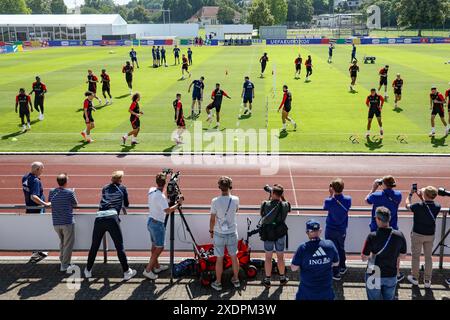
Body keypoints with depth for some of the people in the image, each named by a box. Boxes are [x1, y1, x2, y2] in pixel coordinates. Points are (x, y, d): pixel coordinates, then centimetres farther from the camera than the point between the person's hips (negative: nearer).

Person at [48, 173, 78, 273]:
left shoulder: (51, 192, 1)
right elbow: (75, 204, 0)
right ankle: (65, 265, 5)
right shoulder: (70, 192, -11)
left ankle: (63, 262, 25)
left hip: (56, 223, 5)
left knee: (62, 243, 21)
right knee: (68, 244, 4)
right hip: (67, 222, -5)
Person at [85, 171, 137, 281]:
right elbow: (126, 204, 23)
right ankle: (126, 272, 10)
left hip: (99, 218, 4)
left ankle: (88, 271, 25)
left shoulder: (105, 188, 24)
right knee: (119, 247, 3)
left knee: (94, 246, 14)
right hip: (112, 218, -3)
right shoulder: (122, 188, 16)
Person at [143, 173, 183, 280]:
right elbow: (168, 210, -32)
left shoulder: (151, 190, 1)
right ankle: (148, 270, -1)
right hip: (157, 224, -9)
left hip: (150, 222, 9)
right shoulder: (161, 196, -24)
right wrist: (178, 204, -21)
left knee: (154, 246, 19)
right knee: (159, 248, -1)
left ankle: (156, 266, 32)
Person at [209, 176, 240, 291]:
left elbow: (212, 219, -8)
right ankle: (236, 280, 29)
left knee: (219, 259, 7)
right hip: (232, 233, 2)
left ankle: (218, 283, 17)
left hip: (219, 234, -2)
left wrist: (211, 230, 8)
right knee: (234, 257, 16)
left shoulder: (215, 201, -15)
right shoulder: (235, 200, -9)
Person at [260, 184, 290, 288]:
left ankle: (267, 280, 16)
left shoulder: (265, 204, -15)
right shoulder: (285, 205, -13)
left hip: (267, 233, 0)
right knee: (280, 257, 14)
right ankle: (282, 278, 28)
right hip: (280, 234, 0)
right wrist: (281, 197, 5)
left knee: (268, 257, 9)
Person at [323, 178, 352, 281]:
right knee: (341, 248, 25)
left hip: (331, 230, -4)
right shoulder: (348, 200, -17)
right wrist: (334, 195, -1)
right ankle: (342, 267, 42)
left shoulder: (329, 201, -25)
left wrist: (331, 194, -5)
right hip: (342, 229, 4)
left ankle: (335, 273, 14)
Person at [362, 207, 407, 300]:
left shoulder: (372, 236, -21)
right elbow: (403, 255, 3)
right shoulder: (399, 235, -12)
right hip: (391, 276, 2)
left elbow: (364, 257, -13)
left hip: (374, 276, -2)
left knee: (374, 298, 14)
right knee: (389, 298, 19)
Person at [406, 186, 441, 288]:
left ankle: (414, 278, 21)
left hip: (417, 234, -3)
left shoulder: (418, 206, -23)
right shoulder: (437, 207, -10)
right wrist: (421, 196, 11)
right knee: (428, 257, 12)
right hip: (430, 235, 4)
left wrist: (411, 194, 9)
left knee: (415, 256, 11)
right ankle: (427, 281, 17)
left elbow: (407, 205, -2)